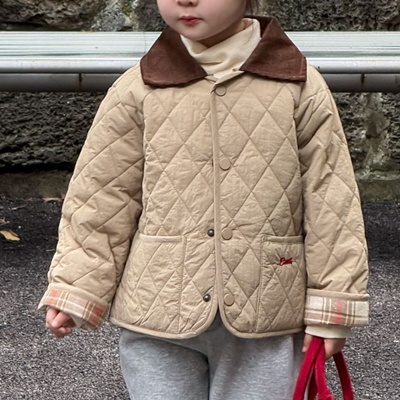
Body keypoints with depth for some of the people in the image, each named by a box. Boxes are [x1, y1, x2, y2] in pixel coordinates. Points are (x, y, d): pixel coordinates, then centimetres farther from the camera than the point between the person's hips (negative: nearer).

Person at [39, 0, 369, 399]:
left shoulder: (302, 89, -3)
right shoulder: (137, 91, -2)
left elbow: (330, 204, -1)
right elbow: (100, 199, 3)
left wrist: (331, 308, 0)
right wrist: (73, 290, 1)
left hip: (264, 318, 0)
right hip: (157, 317, 1)